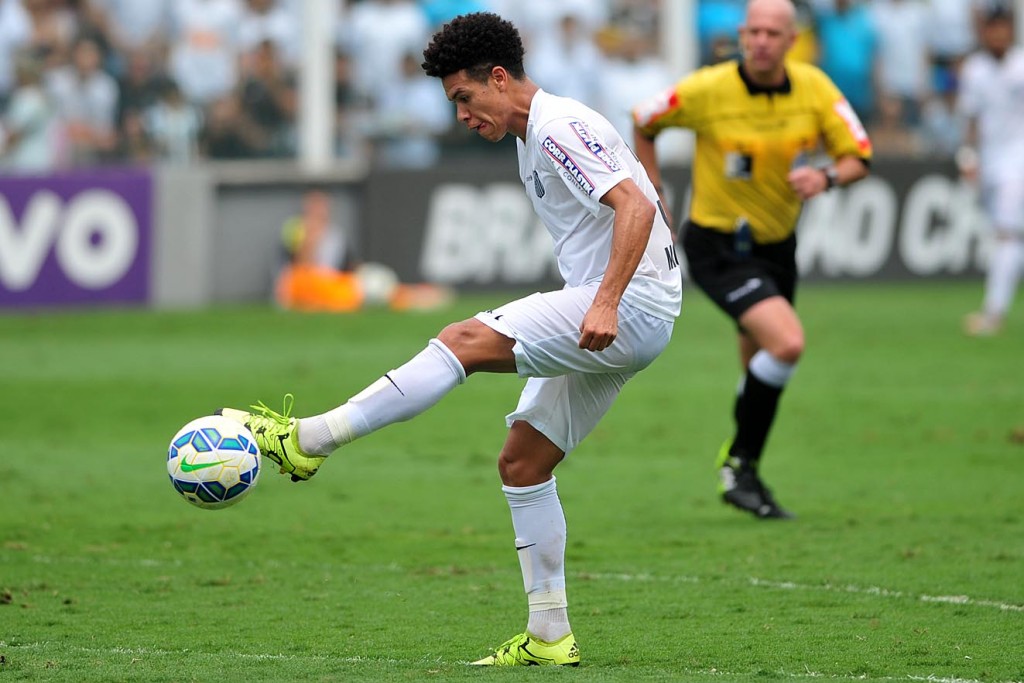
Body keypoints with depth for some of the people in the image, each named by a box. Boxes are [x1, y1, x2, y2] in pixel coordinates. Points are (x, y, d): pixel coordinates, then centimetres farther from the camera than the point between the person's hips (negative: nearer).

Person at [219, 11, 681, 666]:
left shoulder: (560, 128, -13)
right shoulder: (533, 137, 20)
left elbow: (636, 206, -25)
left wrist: (606, 303, -33)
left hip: (632, 306, -11)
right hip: (610, 318, 11)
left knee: (466, 340, -21)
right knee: (522, 462, 8)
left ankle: (307, 440, -20)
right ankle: (550, 637, 9)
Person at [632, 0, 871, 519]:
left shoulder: (813, 87, -7)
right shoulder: (708, 90, -17)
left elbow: (858, 158, -2)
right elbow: (644, 123, 0)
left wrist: (826, 177, -24)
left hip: (777, 244, 5)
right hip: (719, 247, -5)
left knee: (763, 371, 15)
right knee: (787, 343, -24)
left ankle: (739, 468, 39)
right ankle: (740, 466, -8)